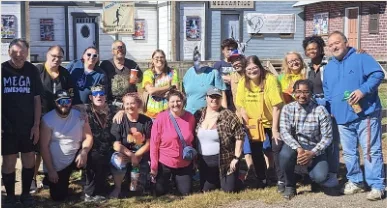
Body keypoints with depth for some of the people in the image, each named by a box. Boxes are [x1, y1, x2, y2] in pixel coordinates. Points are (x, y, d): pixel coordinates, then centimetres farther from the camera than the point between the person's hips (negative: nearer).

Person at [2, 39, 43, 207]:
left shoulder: (32, 71, 1)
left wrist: (36, 125, 0)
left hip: (28, 125, 2)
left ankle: (26, 193, 24)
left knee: (29, 160, 7)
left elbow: (37, 99, 5)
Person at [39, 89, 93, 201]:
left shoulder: (79, 116, -6)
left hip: (75, 157, 2)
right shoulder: (47, 119, -13)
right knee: (58, 197, 0)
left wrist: (83, 152, -32)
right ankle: (49, 179, 35)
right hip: (55, 165, -2)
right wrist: (50, 170, -17)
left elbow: (88, 137, -10)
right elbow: (44, 146, -14)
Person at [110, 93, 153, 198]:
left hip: (141, 155, 1)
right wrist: (131, 155, -24)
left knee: (136, 189, -5)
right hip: (124, 153, -1)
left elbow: (149, 143, -4)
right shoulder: (119, 121, -9)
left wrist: (136, 156, -16)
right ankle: (117, 188, -15)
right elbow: (115, 144, -13)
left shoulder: (146, 121, -5)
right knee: (118, 160, -38)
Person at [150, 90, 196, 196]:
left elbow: (192, 140, 6)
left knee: (186, 193, 12)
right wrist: (153, 165, -12)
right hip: (164, 164, -2)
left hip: (185, 164, 2)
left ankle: (176, 180, 41)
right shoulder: (161, 118, -15)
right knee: (160, 193, 10)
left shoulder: (190, 117, -6)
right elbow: (154, 143, -12)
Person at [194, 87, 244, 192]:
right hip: (204, 161, 4)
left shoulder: (228, 115, -12)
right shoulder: (199, 115, 2)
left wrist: (236, 157, -13)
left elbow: (240, 135, -12)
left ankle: (235, 176, 30)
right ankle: (218, 180, 40)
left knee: (229, 190, -1)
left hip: (224, 160, -4)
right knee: (205, 190, 11)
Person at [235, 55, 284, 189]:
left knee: (277, 149, -7)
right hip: (255, 123, 4)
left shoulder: (270, 79, -21)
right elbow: (242, 106, -3)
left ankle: (281, 180, 8)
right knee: (256, 152, 9)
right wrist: (248, 125, -8)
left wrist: (275, 129, -21)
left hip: (272, 122, -4)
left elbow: (276, 106, -21)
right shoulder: (243, 83, -10)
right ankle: (261, 180, 27)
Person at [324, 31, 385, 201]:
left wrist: (363, 90, -24)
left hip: (366, 115, -6)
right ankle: (355, 181, 25)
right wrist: (330, 109, 12)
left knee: (371, 151, -5)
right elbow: (326, 91, 23)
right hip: (343, 117, 6)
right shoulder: (328, 68, 16)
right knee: (349, 152, 12)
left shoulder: (361, 58, -3)